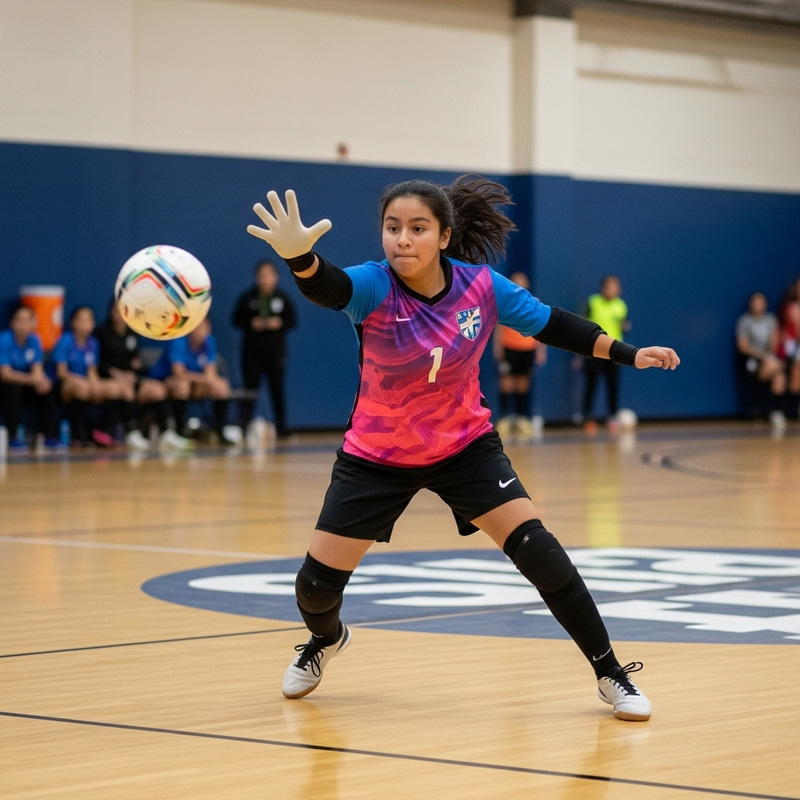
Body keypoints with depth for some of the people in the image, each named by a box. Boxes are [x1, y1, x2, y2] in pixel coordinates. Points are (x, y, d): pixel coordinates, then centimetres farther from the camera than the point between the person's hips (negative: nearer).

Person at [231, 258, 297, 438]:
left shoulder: (282, 297, 2)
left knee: (277, 388, 5)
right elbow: (236, 320, 2)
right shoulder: (247, 297, 0)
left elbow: (293, 320, 4)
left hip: (276, 349, 1)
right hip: (252, 349, -1)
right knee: (250, 386, -3)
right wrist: (250, 324, -14)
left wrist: (280, 324, -14)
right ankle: (243, 425, -5)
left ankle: (281, 426, 12)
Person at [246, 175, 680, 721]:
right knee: (316, 584, 0)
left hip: (465, 446, 1)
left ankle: (611, 673, 0)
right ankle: (327, 640, 39)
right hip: (376, 456, 0)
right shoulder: (374, 287, -25)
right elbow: (326, 287, -49)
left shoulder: (482, 285, -17)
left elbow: (554, 325, -1)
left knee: (536, 548, -15)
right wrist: (298, 256, -72)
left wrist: (629, 354, -6)